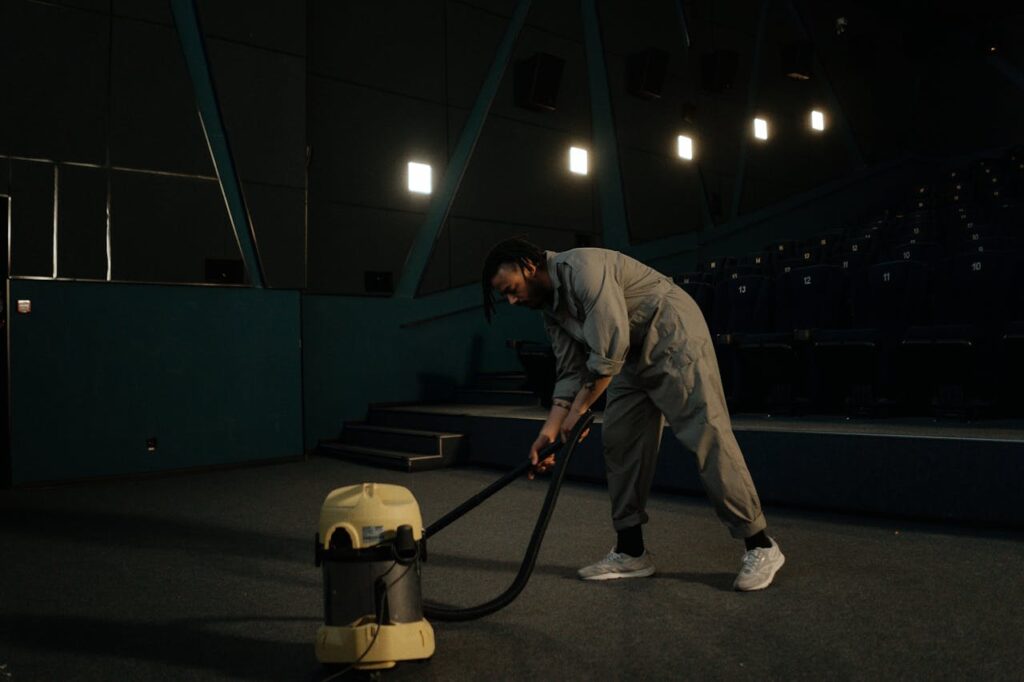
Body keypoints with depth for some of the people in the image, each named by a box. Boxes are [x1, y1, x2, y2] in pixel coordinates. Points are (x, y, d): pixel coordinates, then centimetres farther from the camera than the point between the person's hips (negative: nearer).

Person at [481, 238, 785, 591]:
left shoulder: (582, 267, -23)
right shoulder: (551, 305, 7)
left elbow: (610, 347, -27)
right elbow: (571, 371, 6)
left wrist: (579, 409, -17)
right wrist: (551, 429, -1)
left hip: (674, 337, -9)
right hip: (634, 353, 10)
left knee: (707, 434, -11)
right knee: (619, 442, 4)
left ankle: (761, 547, -1)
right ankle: (631, 552, 12)